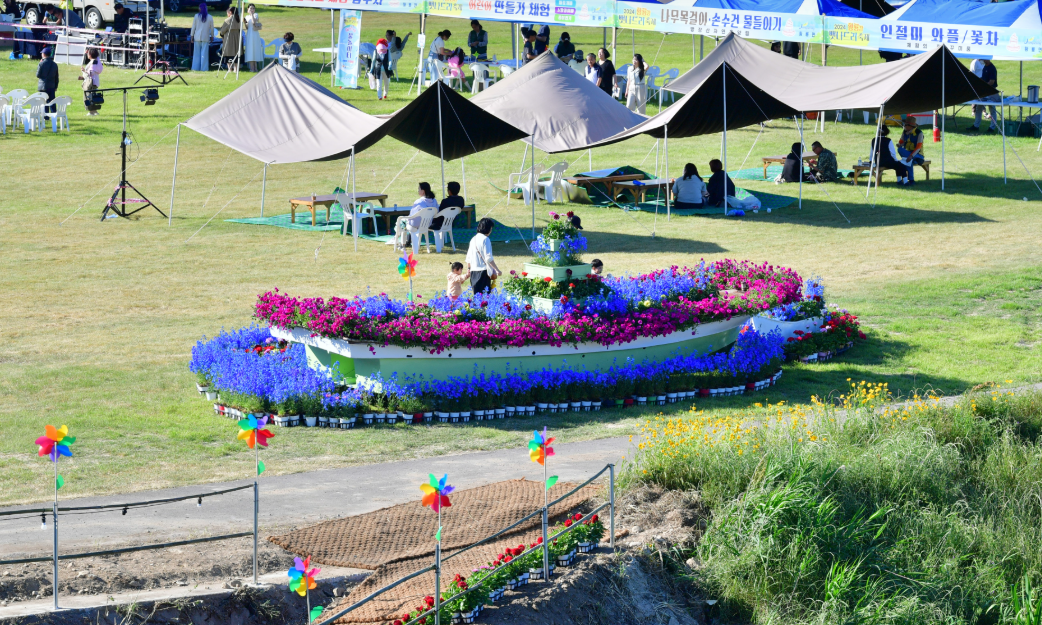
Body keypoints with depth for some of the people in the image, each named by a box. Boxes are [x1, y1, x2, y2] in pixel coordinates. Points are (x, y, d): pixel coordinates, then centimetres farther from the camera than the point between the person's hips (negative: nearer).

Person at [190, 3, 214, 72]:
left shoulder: (196, 16, -2)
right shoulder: (210, 17, -1)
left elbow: (193, 27, 0)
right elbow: (212, 28, 4)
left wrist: (192, 36, 7)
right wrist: (212, 36, 15)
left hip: (197, 38, 0)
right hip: (205, 38, 0)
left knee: (197, 53, 7)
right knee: (204, 53, 1)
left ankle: (196, 67, 6)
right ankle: (204, 68, -1)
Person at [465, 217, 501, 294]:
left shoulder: (473, 239, 12)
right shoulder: (485, 239, -10)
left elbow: (468, 259, 18)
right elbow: (489, 258, -17)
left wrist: (469, 268, 31)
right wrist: (497, 270, -15)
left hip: (473, 271, 8)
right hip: (483, 271, -8)